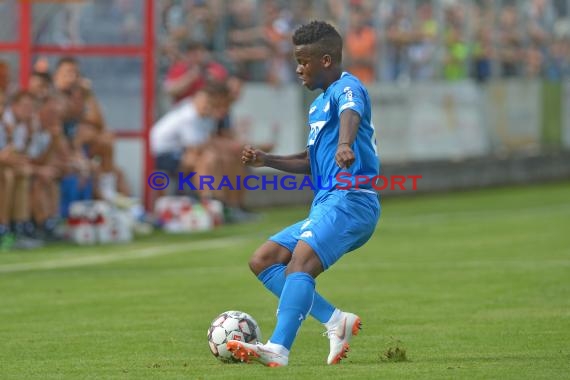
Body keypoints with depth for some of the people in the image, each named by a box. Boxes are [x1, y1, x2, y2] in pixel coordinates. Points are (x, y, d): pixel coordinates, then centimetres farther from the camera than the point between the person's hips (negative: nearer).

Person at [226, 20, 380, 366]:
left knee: (299, 265, -28)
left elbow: (351, 114, -33)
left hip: (349, 201, -11)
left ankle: (278, 350, -42)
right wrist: (267, 160, 24)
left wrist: (344, 145, -55)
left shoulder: (347, 88, -8)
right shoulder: (318, 104, 23)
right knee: (262, 261, 7)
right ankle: (336, 321, -4)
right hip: (325, 206, 11)